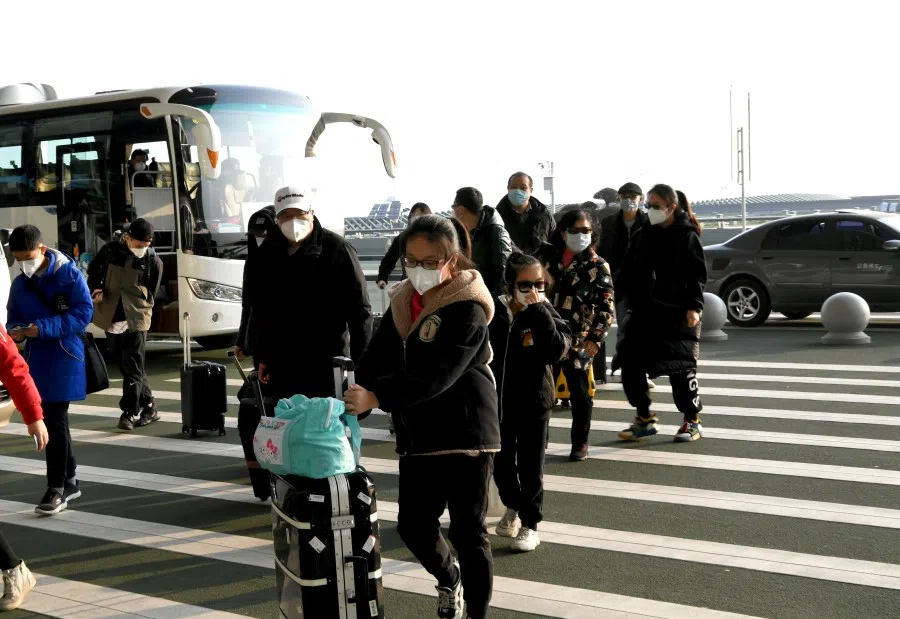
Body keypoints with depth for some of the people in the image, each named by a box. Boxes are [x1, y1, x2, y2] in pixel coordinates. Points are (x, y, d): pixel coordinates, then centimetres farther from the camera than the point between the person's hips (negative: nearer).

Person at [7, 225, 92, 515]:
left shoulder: (69, 274, -9)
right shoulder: (19, 284, 9)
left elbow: (84, 312, -14)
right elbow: (15, 318, 15)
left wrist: (43, 328, -20)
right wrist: (16, 331, -10)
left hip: (65, 357, -6)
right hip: (37, 359, 6)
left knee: (54, 421, -7)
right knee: (53, 419, 12)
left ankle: (56, 489, 0)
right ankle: (69, 481, 24)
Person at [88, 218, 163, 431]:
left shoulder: (153, 262, -3)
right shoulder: (110, 250, 1)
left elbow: (151, 295, 5)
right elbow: (93, 270, 16)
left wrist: (135, 310, -3)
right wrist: (96, 288, -2)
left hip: (135, 320, -3)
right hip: (111, 317, 3)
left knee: (132, 366, -8)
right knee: (125, 365, 10)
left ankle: (130, 412, -4)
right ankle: (148, 407, 21)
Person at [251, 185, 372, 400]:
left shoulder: (337, 249, -10)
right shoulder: (268, 253, 7)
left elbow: (359, 310, -9)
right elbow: (260, 310, 16)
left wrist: (361, 363, -11)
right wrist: (262, 357, 15)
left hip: (326, 366, -5)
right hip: (281, 367, 5)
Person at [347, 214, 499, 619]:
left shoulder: (467, 310, -16)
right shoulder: (403, 302, 7)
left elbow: (435, 373, -27)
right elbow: (378, 358, 2)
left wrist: (376, 398, -36)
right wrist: (351, 399, -16)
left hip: (465, 434, -7)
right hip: (417, 435, 7)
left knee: (468, 532, 2)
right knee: (413, 526, 12)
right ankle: (449, 579, 42)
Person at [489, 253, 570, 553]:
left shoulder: (545, 313, -8)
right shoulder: (494, 312, -8)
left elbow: (558, 349, -23)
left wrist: (537, 311, -27)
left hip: (534, 401, -2)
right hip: (499, 401, 2)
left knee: (531, 466, 4)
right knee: (501, 462, 15)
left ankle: (530, 524, 16)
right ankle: (513, 507, 39)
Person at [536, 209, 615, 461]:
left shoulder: (597, 266, -3)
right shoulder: (548, 257, 5)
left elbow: (607, 307, -5)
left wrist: (595, 338, -14)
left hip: (578, 340, -3)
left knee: (579, 392, 3)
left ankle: (580, 444, 16)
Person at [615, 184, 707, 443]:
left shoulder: (687, 236, -3)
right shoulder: (643, 235, 11)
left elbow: (697, 275, -6)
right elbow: (628, 271, 13)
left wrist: (694, 306, -15)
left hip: (677, 313, -5)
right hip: (643, 311, 5)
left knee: (681, 367, 1)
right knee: (630, 365, 3)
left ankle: (692, 421, 16)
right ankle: (644, 419, 18)